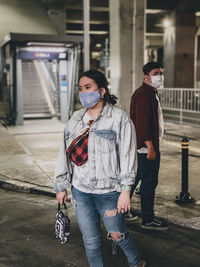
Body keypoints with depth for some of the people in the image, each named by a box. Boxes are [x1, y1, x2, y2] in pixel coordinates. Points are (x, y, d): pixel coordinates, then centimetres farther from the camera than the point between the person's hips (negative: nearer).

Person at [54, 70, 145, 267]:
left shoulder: (119, 118, -8)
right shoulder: (76, 119, 8)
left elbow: (127, 155, -11)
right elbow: (65, 154, 12)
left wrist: (125, 190, -15)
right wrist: (61, 186, 12)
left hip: (108, 191, -4)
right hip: (80, 191, 4)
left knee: (118, 235, 11)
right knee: (90, 240, 11)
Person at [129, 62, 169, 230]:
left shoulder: (151, 93, 18)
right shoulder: (143, 95, -16)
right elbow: (142, 123, -23)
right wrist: (150, 147, -24)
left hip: (141, 147, 11)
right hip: (147, 147, -11)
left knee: (135, 178, 17)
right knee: (149, 182, -2)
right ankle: (148, 220, 9)